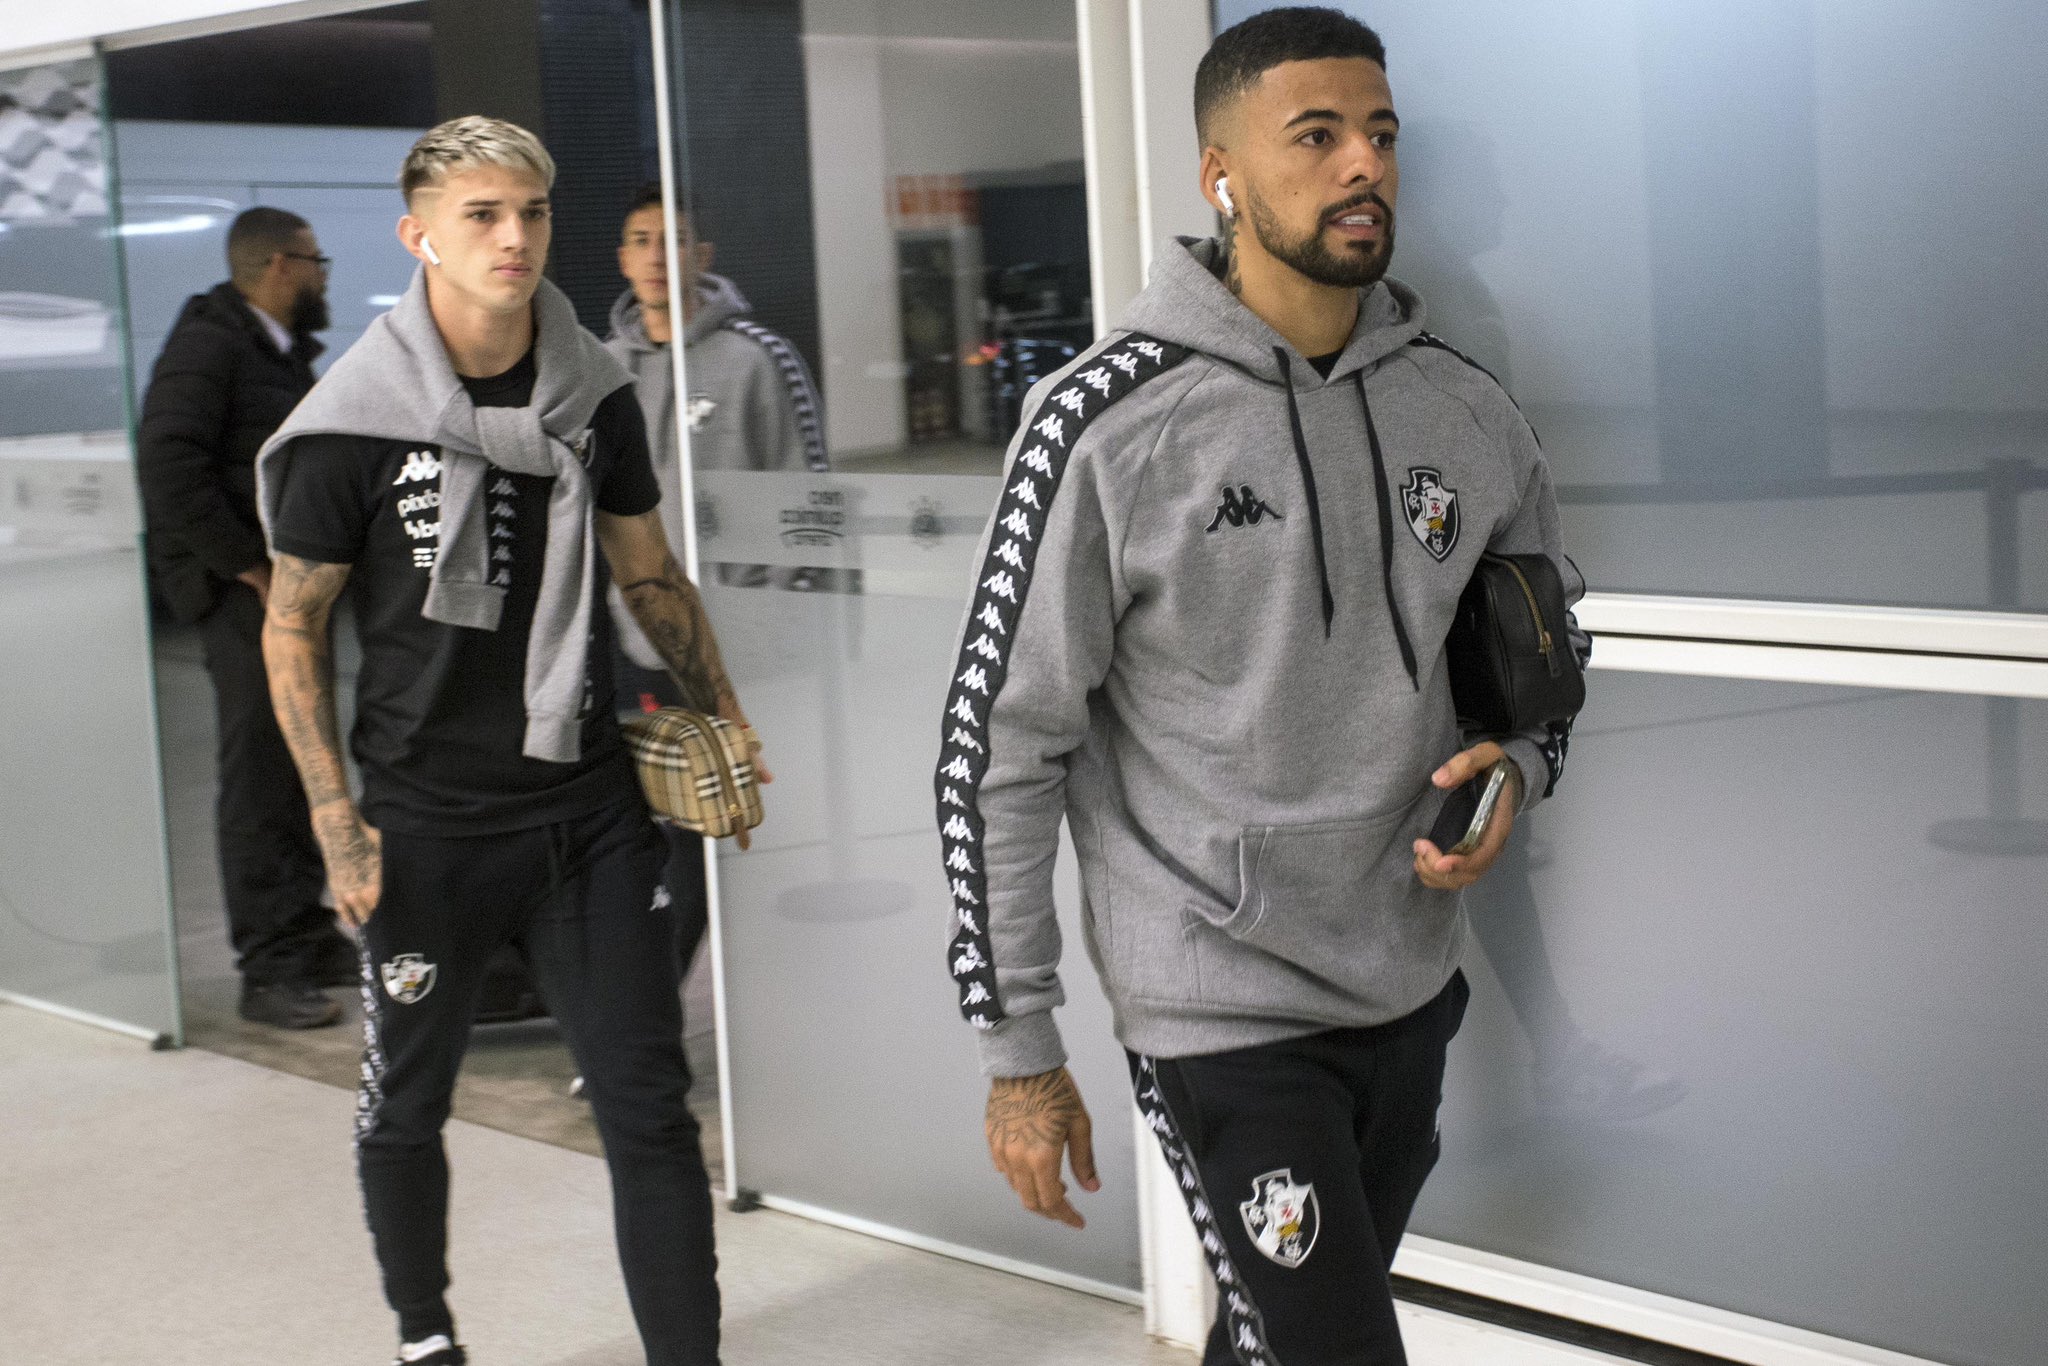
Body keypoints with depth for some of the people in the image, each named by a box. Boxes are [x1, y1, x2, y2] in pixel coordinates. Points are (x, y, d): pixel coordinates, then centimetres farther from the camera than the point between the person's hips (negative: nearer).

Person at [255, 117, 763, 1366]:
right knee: (407, 1107, 15)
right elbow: (293, 625, -3)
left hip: (590, 807, 2)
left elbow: (651, 576, 14)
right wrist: (336, 819, -8)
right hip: (428, 827, -2)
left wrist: (726, 726, 10)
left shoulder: (595, 395, 1)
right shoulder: (355, 422, -11)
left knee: (651, 1108, 1)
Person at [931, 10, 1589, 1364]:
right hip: (1225, 1004, -5)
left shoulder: (1467, 411, 2)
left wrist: (1514, 771, -6)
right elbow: (1001, 748, -10)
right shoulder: (1108, 425, -14)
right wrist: (1019, 1055, -8)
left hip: (1416, 983, 6)